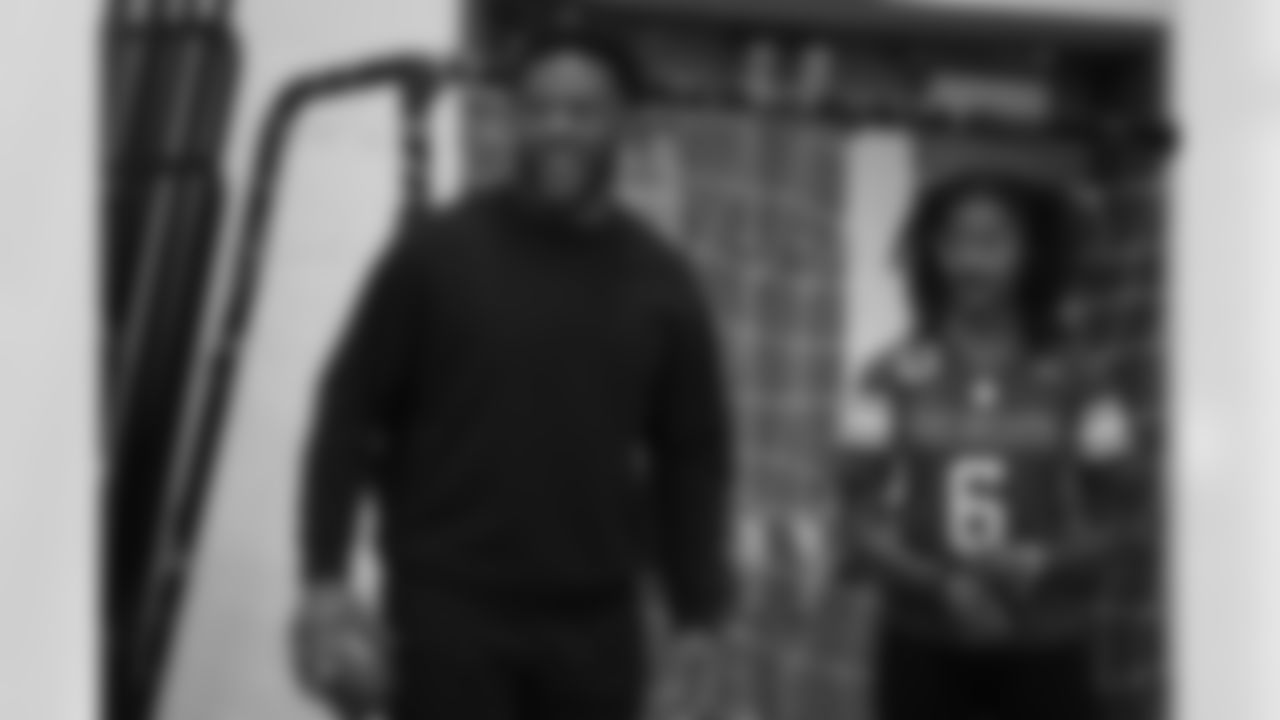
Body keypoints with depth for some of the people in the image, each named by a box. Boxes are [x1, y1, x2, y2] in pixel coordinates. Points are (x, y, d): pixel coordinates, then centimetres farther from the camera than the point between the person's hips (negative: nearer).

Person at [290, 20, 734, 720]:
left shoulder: (660, 286, 6)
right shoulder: (437, 253, -2)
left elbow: (692, 453, 10)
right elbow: (350, 412, 0)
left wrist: (698, 610, 5)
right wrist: (325, 574, -7)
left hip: (595, 625, 3)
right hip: (449, 609, -3)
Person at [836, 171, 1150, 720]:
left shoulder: (1072, 386, 1)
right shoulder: (894, 382, 0)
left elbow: (1122, 518, 3)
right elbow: (862, 521, -1)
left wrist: (1040, 563, -15)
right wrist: (941, 585, -17)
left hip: (1045, 652, 0)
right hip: (925, 649, 0)